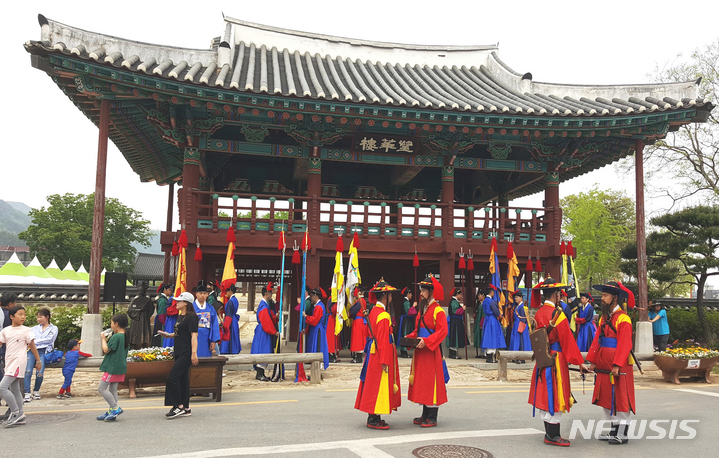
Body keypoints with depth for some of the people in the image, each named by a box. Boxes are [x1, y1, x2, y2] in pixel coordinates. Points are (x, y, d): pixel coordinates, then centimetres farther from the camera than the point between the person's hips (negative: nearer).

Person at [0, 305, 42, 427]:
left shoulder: (26, 331, -3)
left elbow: (32, 346, 2)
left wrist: (38, 361, 7)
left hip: (18, 363, -6)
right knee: (15, 390, 11)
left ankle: (16, 412, -9)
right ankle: (19, 416, 18)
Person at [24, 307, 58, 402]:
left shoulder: (53, 328, 14)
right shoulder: (35, 328, 25)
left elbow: (49, 339, 0)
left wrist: (35, 342, -5)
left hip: (43, 351, -2)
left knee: (40, 373, -19)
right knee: (28, 371, -20)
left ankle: (36, 391, 4)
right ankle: (27, 393, -16)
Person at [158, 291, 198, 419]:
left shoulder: (192, 317, -13)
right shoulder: (180, 316, 16)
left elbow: (194, 335, -18)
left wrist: (194, 353, -23)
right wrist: (169, 334, 8)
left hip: (186, 353, -10)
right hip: (179, 353, 10)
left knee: (172, 377, -12)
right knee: (182, 379, 11)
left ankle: (178, 406, -4)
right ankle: (186, 408, 18)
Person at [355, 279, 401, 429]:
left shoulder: (373, 312, 11)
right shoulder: (384, 316, -18)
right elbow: (383, 340, -21)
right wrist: (385, 361, -19)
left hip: (372, 353, 10)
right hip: (380, 354, -10)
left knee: (374, 384, 13)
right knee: (379, 385, -3)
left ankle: (372, 417, 20)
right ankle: (374, 420, 2)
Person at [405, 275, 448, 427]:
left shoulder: (438, 310, -11)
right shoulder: (422, 309, 15)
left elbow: (442, 331, -18)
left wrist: (426, 341, -25)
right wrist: (410, 337, 4)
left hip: (431, 352, -9)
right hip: (420, 352, 9)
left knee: (431, 382, -4)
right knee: (422, 382, 12)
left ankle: (432, 418, 3)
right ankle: (425, 415, 20)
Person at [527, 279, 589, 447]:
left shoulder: (539, 313, 8)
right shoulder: (557, 313, -16)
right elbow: (568, 340, -14)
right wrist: (579, 362, -8)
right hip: (556, 360, -8)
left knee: (546, 396, 12)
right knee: (555, 397, -2)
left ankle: (549, 433, 21)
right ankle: (553, 436, 3)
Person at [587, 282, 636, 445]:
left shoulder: (623, 318, -13)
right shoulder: (604, 317, 12)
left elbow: (624, 344, -18)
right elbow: (597, 339, 11)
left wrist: (617, 365, -22)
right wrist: (593, 361, 8)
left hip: (619, 366, -8)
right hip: (604, 364, 8)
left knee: (620, 398, 0)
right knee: (606, 397, 13)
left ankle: (622, 434, 8)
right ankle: (612, 431, 23)